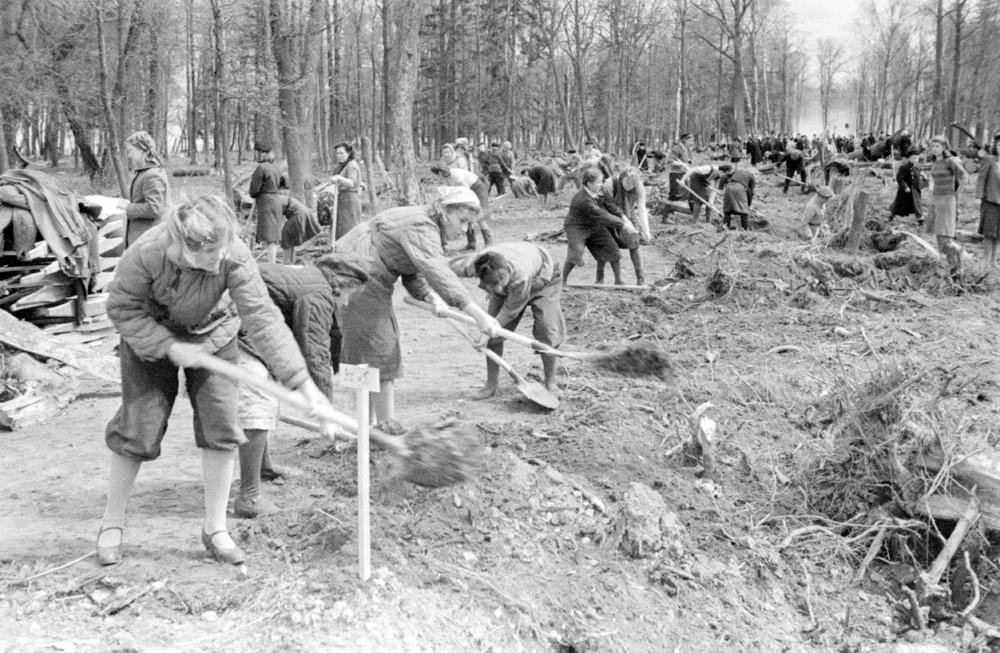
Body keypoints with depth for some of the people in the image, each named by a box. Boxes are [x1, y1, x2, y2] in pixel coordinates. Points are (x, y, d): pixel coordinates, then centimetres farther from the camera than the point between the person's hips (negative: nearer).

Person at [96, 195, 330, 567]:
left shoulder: (235, 257, -32)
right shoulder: (147, 253, -34)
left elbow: (262, 318, -34)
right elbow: (122, 309, -19)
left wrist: (302, 382, -39)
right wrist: (170, 346, -29)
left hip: (212, 334, 2)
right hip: (152, 336, -1)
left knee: (221, 423, -6)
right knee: (139, 426, -2)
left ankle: (215, 529, 9)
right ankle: (111, 525, 18)